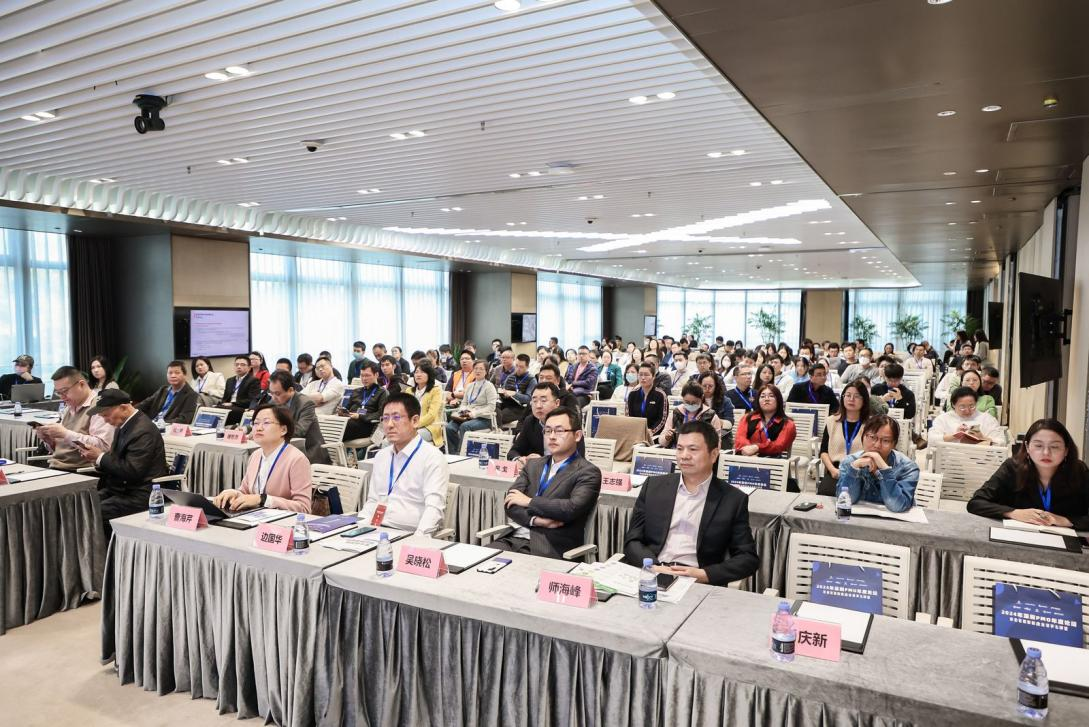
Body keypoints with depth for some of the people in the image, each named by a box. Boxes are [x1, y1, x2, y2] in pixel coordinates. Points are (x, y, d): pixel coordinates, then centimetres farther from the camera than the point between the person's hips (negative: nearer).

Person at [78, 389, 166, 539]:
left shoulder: (143, 431, -20)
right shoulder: (122, 425, 11)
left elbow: (132, 471, -23)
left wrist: (101, 456, -14)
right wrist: (95, 457, 0)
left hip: (139, 497, -10)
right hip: (119, 487, 10)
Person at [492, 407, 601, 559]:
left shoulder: (588, 472, -1)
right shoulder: (533, 465, 17)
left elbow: (573, 508, -18)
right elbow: (509, 503, 7)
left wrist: (529, 501, -7)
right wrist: (536, 520, -12)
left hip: (551, 548, -5)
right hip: (514, 539, 5)